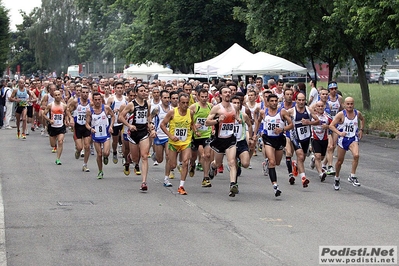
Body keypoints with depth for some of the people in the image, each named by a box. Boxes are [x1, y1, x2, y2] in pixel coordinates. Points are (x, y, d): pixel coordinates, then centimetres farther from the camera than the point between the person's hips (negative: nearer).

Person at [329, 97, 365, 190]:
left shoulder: (357, 113, -2)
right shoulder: (341, 114, -13)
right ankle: (336, 178, 31)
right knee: (340, 161, 8)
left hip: (353, 139, 2)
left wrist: (361, 130, 11)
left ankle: (352, 176, -10)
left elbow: (363, 119, 22)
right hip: (343, 139, -2)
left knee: (356, 155, -24)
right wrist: (339, 133, -29)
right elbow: (331, 125, -14)